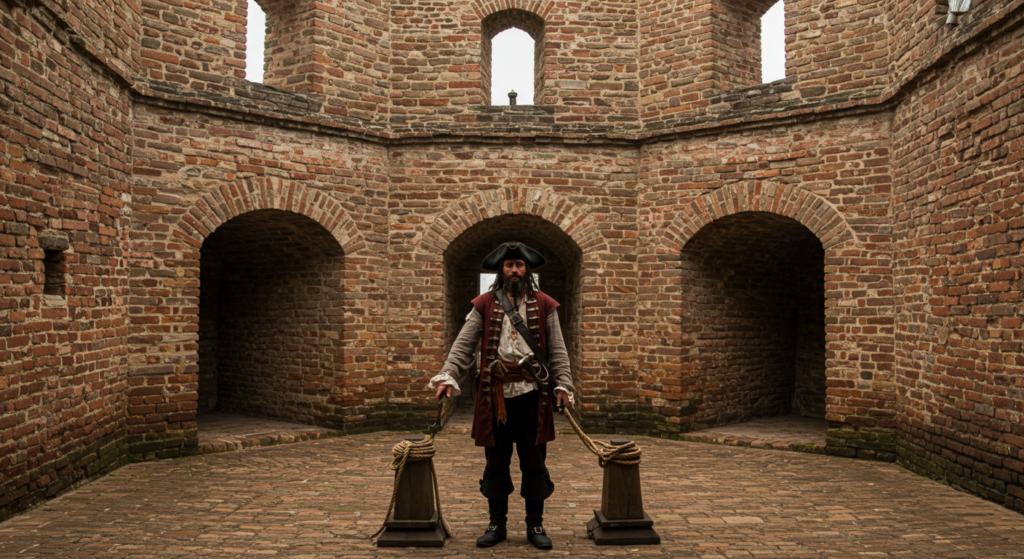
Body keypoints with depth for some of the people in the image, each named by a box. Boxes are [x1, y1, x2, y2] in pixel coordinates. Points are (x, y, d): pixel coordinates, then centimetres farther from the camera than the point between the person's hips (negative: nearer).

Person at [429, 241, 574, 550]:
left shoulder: (544, 305, 6)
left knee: (533, 461, 7)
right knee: (496, 461, 9)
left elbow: (558, 351, 5)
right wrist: (448, 376, -12)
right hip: (495, 394, 0)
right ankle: (497, 524, 22)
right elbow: (463, 345, 1)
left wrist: (562, 385, -5)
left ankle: (535, 525, 20)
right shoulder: (484, 304, 6)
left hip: (532, 394, 0)